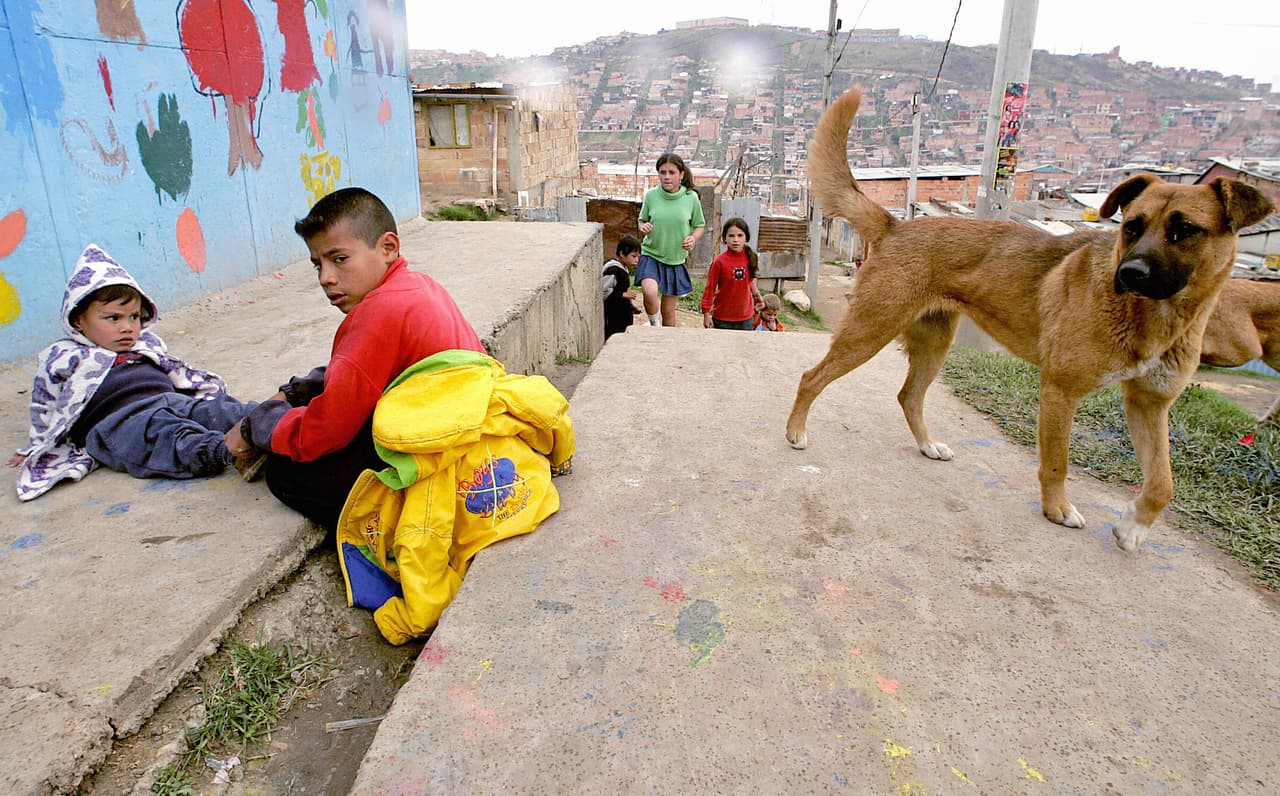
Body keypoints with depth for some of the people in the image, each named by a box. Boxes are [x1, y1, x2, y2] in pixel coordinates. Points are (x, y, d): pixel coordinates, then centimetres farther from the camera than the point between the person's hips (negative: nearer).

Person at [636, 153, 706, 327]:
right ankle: (654, 325, 0)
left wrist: (693, 238, -16)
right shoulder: (651, 195, -5)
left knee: (668, 310, 8)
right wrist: (644, 227, -15)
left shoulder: (691, 197, -6)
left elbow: (700, 226, 5)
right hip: (651, 254, -1)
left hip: (676, 259, 1)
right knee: (649, 291, -29)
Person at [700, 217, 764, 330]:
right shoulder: (719, 261, -12)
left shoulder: (750, 258, -2)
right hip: (723, 319, -3)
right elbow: (710, 287, -7)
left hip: (746, 317, 3)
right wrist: (706, 313, -7)